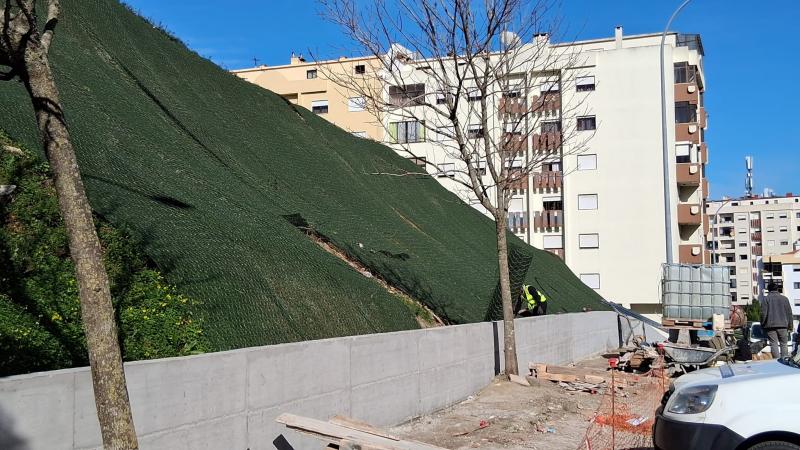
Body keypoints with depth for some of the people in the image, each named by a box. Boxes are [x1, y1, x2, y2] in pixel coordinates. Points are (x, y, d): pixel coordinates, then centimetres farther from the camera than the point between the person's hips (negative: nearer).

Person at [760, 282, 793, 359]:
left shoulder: (766, 299, -1)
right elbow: (789, 313, 10)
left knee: (774, 344, -2)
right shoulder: (784, 299, 8)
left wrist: (762, 325, 5)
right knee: (784, 344, 9)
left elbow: (763, 313, -6)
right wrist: (790, 326, 16)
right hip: (783, 325, 2)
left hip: (771, 326, -2)